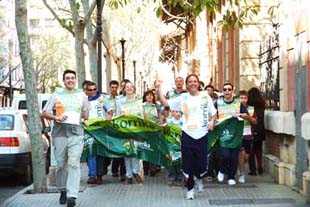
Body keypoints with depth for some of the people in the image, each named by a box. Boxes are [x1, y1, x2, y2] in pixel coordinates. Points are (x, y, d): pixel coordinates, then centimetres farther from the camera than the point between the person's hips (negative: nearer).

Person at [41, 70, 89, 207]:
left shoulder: (81, 95, 14)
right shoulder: (57, 95, 9)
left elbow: (85, 110, 30)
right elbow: (44, 113, 7)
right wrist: (55, 117, -8)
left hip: (76, 133, 0)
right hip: (59, 132, 1)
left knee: (74, 163, -13)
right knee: (61, 164, 5)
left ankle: (72, 196, -20)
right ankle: (63, 190, 26)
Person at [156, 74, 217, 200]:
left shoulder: (205, 96, 4)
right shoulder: (183, 98, 2)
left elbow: (213, 113, 10)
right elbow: (165, 103, -3)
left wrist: (212, 121, -10)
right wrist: (159, 89, -12)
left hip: (202, 135, 0)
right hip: (187, 135, 0)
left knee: (202, 164, 4)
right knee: (187, 165, 3)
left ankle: (199, 178, 38)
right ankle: (190, 189, 19)